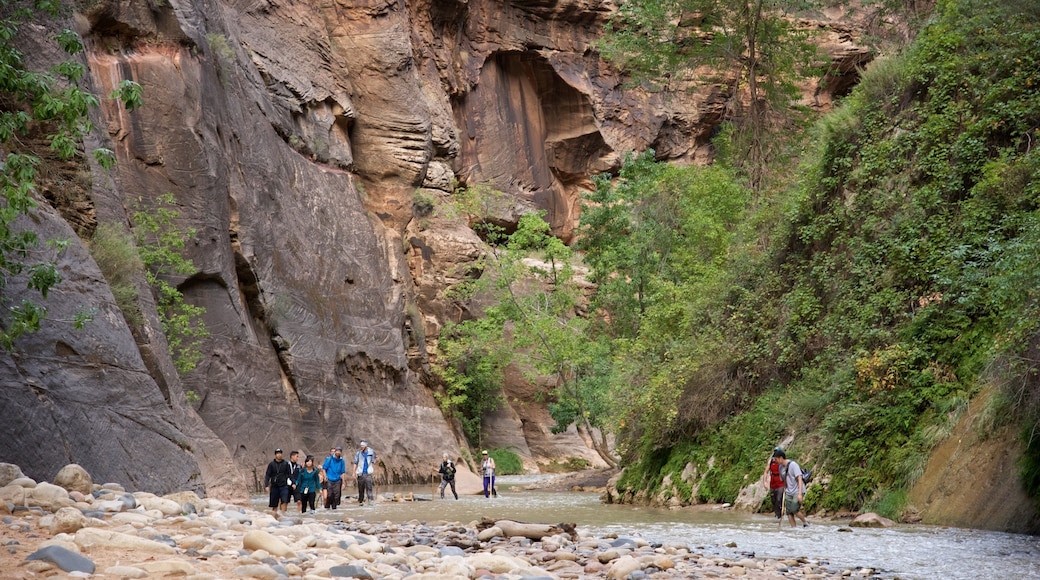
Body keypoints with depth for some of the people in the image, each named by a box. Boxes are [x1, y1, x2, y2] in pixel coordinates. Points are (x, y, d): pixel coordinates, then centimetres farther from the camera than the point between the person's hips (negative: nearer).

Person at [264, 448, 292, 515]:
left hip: (283, 486, -1)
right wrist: (266, 485, -9)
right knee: (274, 504, 6)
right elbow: (267, 475, 2)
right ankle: (275, 516, 18)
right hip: (274, 486, 1)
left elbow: (288, 474, 6)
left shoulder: (286, 464, 5)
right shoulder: (271, 464, 4)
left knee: (284, 501, -19)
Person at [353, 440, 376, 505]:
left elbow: (373, 462, 10)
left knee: (369, 487, -12)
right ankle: (360, 501, 12)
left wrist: (374, 471, 8)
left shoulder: (371, 452, 4)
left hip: (368, 473, -1)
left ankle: (371, 500, -14)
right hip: (361, 473, 1)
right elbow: (355, 463, 7)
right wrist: (354, 472, 2)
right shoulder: (358, 453, 4)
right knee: (361, 488, 3)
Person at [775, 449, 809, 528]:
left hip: (797, 491, -7)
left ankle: (805, 522, 5)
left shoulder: (793, 465, -14)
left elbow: (799, 479, -18)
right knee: (789, 512, -3)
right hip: (789, 492, 7)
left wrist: (800, 494, -23)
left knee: (794, 510, -17)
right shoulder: (781, 467, 8)